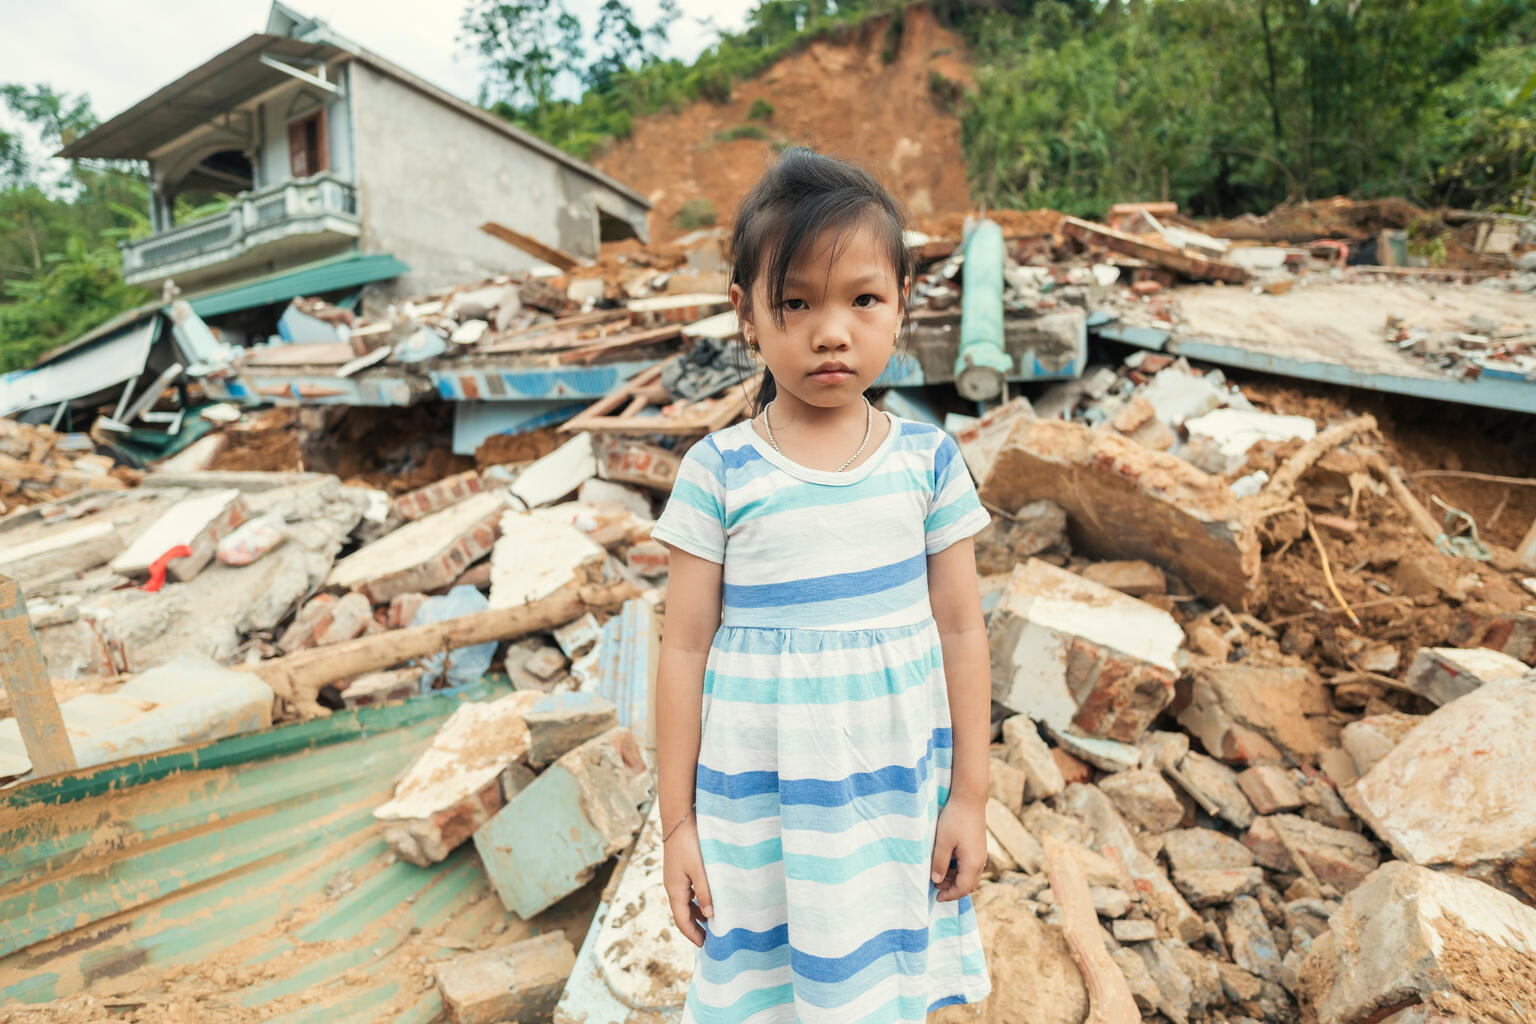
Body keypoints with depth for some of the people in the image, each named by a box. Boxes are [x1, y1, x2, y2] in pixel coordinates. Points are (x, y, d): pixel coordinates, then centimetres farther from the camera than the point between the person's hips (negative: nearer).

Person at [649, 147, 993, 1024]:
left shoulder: (928, 459, -4)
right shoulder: (720, 472, -10)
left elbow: (961, 631, 1)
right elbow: (685, 650, -6)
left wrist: (970, 796, 3)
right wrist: (677, 822, -1)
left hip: (898, 790, 2)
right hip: (760, 806, -1)